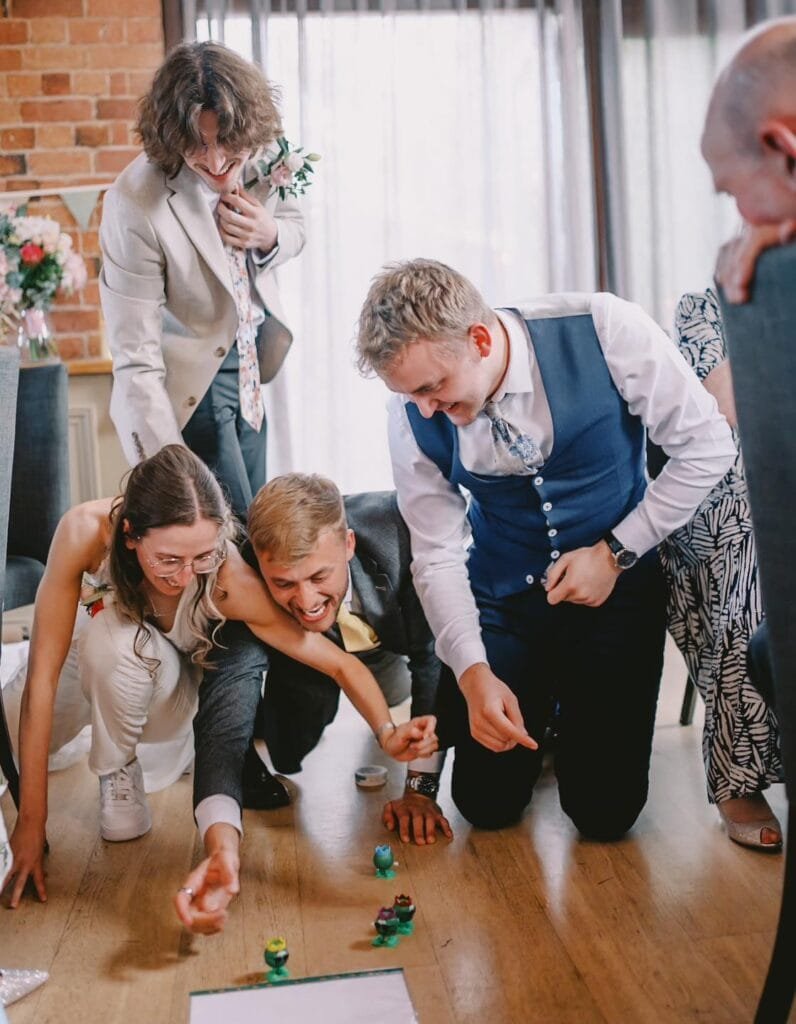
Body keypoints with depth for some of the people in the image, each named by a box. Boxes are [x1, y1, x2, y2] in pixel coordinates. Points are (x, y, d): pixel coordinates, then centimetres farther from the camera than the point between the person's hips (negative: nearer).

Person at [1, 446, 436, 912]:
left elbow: (340, 662, -30)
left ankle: (119, 770, -7)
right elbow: (43, 673, -32)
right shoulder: (86, 533, -36)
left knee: (115, 640, -33)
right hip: (100, 661, 2)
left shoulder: (230, 582, -37)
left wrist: (388, 732, -50)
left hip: (179, 675, -2)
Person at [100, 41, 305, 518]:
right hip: (187, 388, -6)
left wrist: (270, 236, -17)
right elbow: (136, 360, -28)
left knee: (256, 516, 18)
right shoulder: (136, 205, -29)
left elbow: (295, 227, 9)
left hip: (249, 363, 6)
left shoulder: (261, 155, -14)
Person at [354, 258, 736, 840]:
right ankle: (540, 706, 31)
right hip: (501, 600, 2)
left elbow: (707, 444, -13)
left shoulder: (603, 332, -23)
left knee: (605, 812, -4)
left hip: (615, 590, -1)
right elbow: (438, 556, -9)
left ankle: (576, 710, 28)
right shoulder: (412, 418, -16)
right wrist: (473, 672, -22)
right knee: (487, 804, 1)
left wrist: (615, 554, -16)